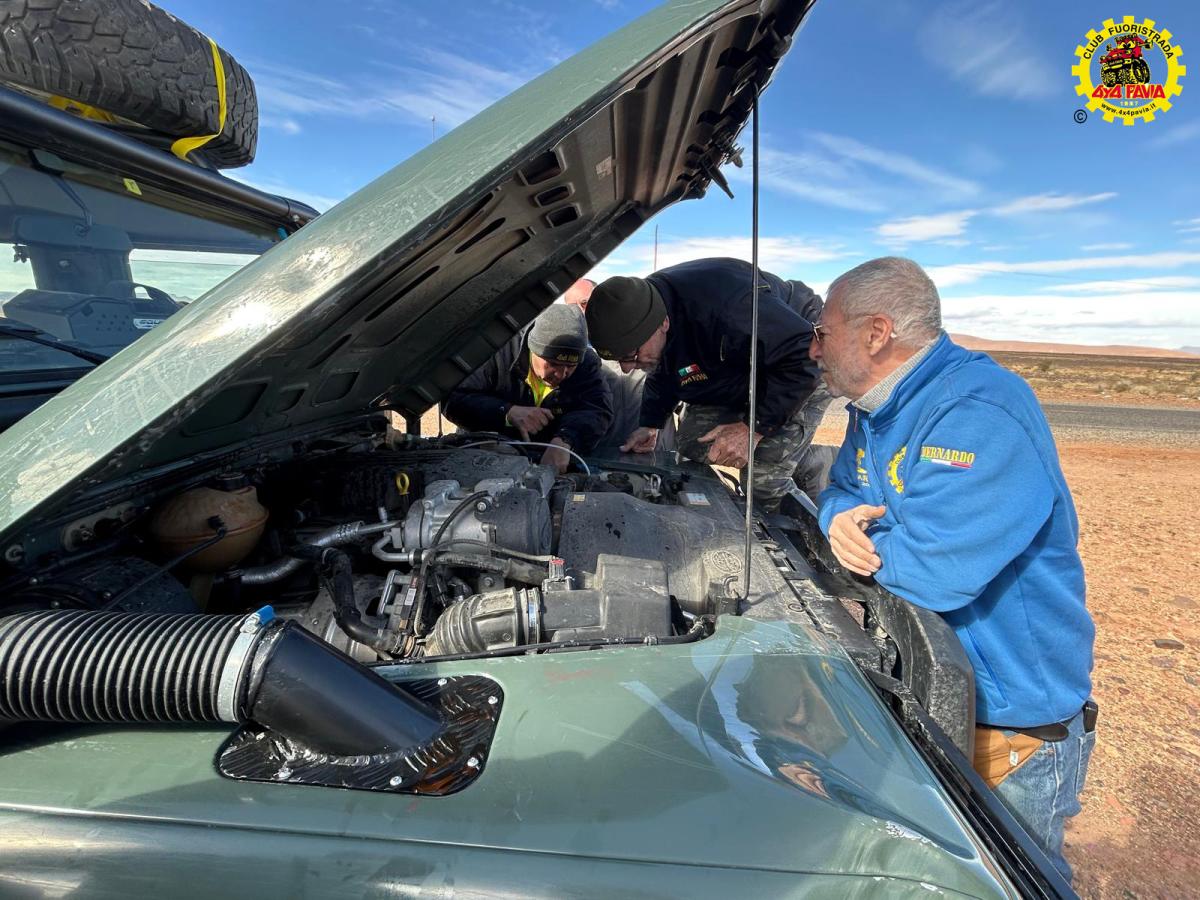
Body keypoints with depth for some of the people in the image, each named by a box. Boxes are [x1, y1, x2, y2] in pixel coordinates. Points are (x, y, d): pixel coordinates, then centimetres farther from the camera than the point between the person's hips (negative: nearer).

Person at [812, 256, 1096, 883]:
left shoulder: (979, 416, -29)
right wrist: (839, 520, -14)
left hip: (1012, 723, -8)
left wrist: (861, 540, -16)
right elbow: (842, 491, 10)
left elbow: (930, 573, -36)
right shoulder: (874, 407, 2)